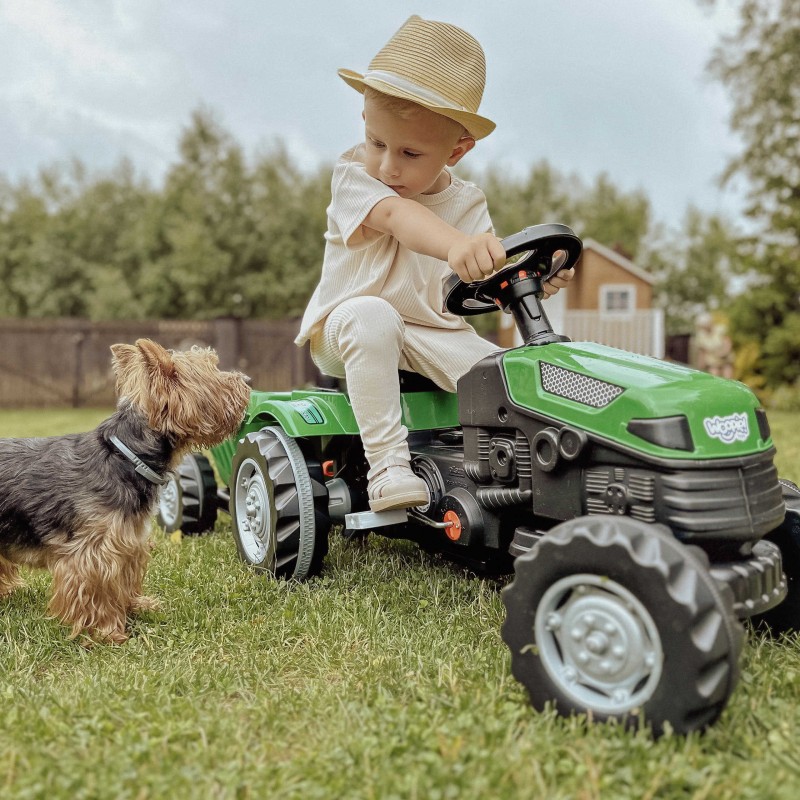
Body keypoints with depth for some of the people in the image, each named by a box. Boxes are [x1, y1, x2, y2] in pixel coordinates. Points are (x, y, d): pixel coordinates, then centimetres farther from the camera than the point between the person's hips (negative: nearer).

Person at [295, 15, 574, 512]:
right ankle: (386, 462, -36)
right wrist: (457, 245, -55)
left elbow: (484, 283, -4)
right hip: (345, 328, -3)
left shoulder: (467, 202, 1)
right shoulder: (353, 177, -12)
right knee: (371, 315, -38)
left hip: (434, 333, 4)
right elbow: (395, 215, -35)